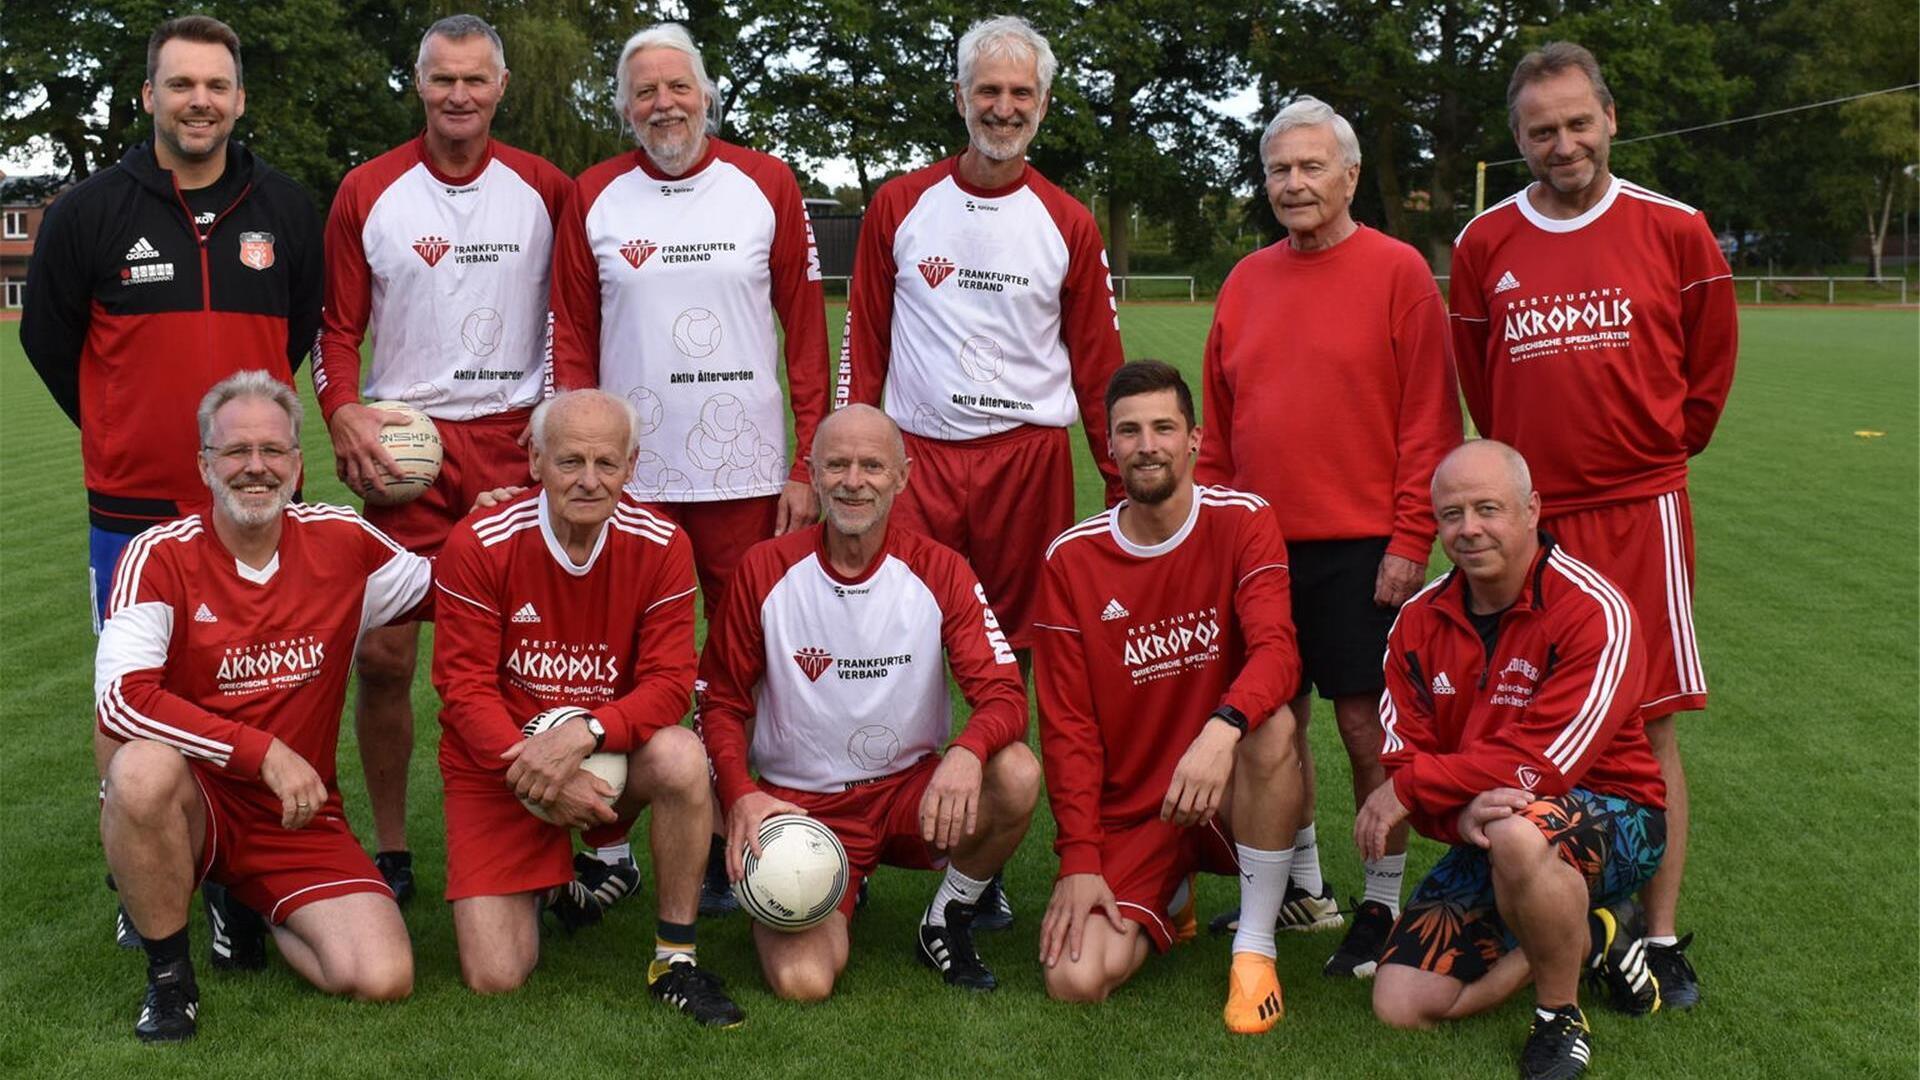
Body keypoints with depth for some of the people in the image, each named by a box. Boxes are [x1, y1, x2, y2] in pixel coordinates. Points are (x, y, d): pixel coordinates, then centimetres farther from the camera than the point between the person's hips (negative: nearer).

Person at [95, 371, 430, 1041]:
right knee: (144, 769, -39)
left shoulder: (341, 541, -2)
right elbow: (120, 698, -24)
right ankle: (168, 974, -11)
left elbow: (441, 588, 16)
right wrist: (264, 752, -28)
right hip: (193, 807, -2)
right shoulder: (161, 558, -11)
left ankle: (248, 911, 17)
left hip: (300, 818, 3)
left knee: (384, 979, -17)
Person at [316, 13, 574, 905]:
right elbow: (339, 328, 8)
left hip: (517, 440, 0)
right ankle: (389, 850, 12)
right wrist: (343, 413, -8)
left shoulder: (546, 190, 6)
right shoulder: (368, 193, 5)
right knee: (383, 653, -3)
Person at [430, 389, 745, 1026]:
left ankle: (676, 959, -15)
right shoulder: (478, 545, -12)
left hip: (610, 758, 1)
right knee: (494, 980, -10)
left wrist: (584, 733, -31)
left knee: (682, 756, -35)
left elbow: (669, 683, -14)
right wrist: (527, 761, -26)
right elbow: (464, 687, -11)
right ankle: (550, 886, 27)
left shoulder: (660, 546, -9)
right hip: (499, 766, 0)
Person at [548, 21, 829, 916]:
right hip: (630, 474, 0)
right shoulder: (595, 198, 6)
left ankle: (729, 845, 16)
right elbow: (572, 343, 7)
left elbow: (806, 330, 4)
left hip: (748, 470, 0)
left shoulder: (767, 185, 4)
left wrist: (812, 464, -2)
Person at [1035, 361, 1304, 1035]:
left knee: (1273, 724, -34)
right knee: (1077, 981, -18)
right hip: (1126, 810, 1)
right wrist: (1079, 860, -11)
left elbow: (1276, 651, -21)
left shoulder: (1241, 521, -6)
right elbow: (1067, 723, -3)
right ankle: (1169, 901, 18)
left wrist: (1223, 728, -43)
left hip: (1224, 794, -1)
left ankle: (1255, 947, -15)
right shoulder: (1072, 557, -3)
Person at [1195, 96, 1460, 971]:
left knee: (1366, 724, 0)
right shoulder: (1247, 283, 11)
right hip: (1259, 544, 5)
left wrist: (1410, 539, -12)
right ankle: (1303, 889, 27)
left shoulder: (1398, 273, -4)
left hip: (1361, 550, -5)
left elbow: (1429, 422, -8)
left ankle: (1382, 907, 14)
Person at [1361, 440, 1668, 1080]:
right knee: (1403, 1005, -8)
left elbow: (1542, 761, -25)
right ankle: (1590, 937, 11)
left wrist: (1409, 789, -20)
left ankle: (1562, 1020, -13)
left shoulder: (1594, 611, -18)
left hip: (1607, 819, -6)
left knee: (1518, 832, -41)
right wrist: (1461, 814, -27)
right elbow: (1402, 757, -4)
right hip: (1481, 839, 6)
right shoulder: (1419, 622, -1)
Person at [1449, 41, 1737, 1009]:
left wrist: (1665, 444, 14)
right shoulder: (1484, 245, 4)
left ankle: (1662, 939, 8)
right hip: (1528, 512, 2)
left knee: (1650, 724, -1)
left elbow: (1712, 353, 12)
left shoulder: (1672, 230, 0)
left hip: (1638, 510, -1)